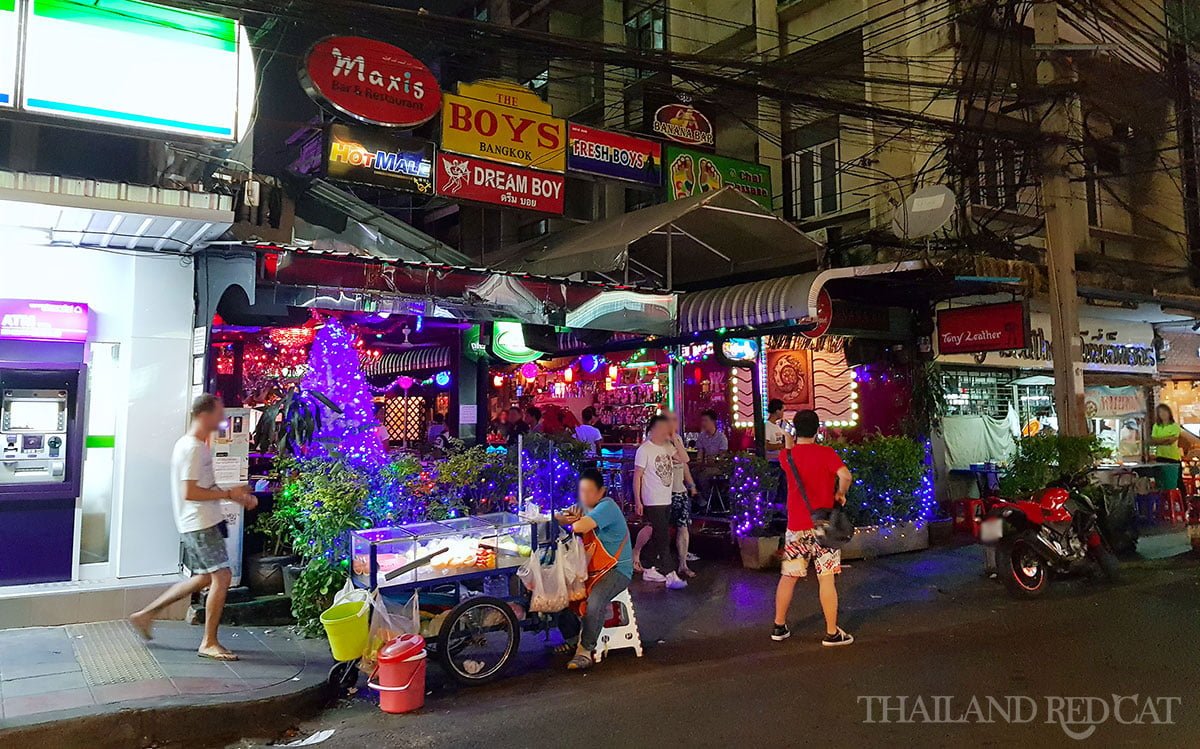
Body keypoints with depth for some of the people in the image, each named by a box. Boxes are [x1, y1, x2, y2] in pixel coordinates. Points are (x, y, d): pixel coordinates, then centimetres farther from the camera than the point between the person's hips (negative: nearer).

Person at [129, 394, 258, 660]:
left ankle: (146, 614, 26)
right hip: (200, 524, -10)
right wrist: (229, 494, -18)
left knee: (204, 579, 18)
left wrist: (238, 496, 12)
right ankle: (209, 643, 3)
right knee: (222, 577, -6)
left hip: (202, 522, 10)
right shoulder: (193, 448, -18)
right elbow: (190, 493, -24)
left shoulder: (196, 445, 14)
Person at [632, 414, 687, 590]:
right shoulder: (644, 450, -12)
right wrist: (637, 501, -13)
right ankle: (670, 576, -7)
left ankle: (651, 570, 24)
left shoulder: (668, 447, 8)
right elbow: (637, 476, -11)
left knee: (658, 537, 13)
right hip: (653, 502, -7)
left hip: (666, 500, 7)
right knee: (663, 538, -8)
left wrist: (674, 440, -5)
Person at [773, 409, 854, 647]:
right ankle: (832, 633, 7)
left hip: (796, 527, 3)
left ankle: (779, 627, 21)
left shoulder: (786, 456, 2)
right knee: (826, 579, 1)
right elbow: (845, 475, -22)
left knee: (788, 576, 13)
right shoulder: (826, 453, -9)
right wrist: (840, 494, -6)